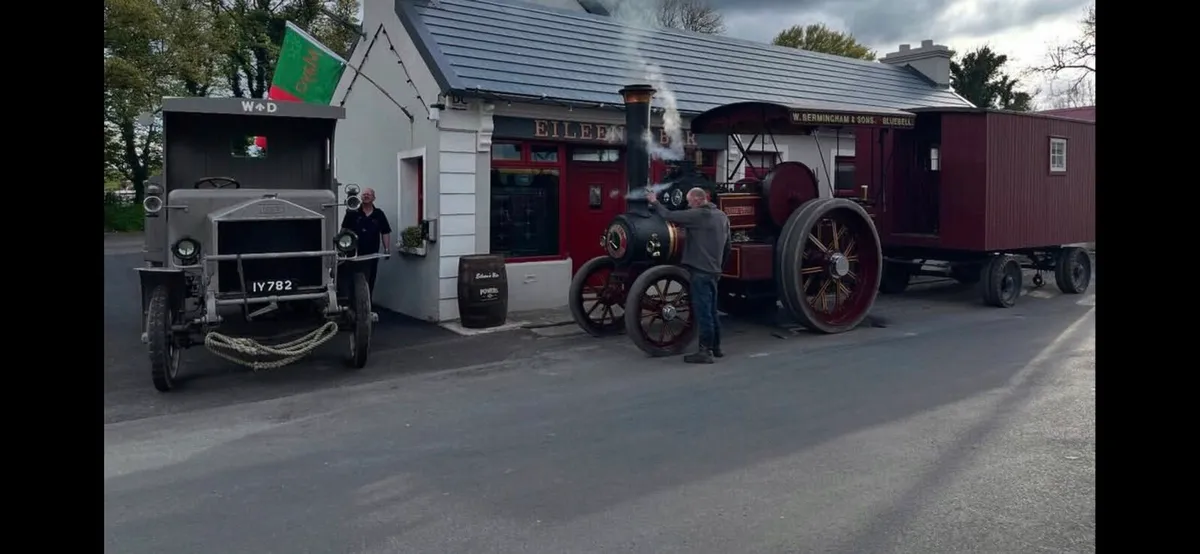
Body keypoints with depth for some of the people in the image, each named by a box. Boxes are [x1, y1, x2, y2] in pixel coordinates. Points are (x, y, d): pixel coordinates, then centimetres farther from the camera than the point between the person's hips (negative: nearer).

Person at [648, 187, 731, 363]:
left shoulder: (698, 215, -14)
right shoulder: (722, 216, 13)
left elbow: (670, 216, -14)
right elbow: (728, 245, 19)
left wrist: (654, 202, 2)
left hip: (700, 271, -9)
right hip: (713, 271, 9)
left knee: (702, 312, -5)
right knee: (711, 311, 17)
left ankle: (705, 351, -3)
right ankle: (715, 347, 25)